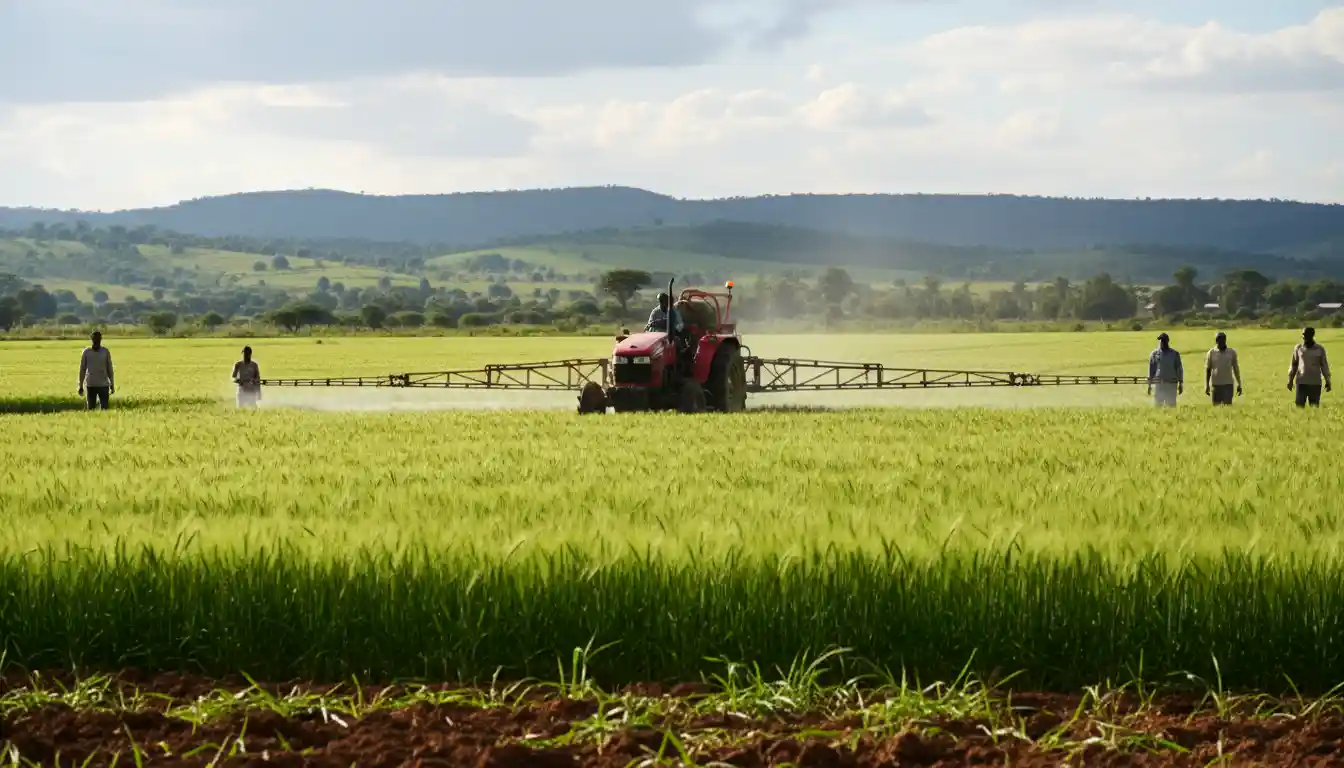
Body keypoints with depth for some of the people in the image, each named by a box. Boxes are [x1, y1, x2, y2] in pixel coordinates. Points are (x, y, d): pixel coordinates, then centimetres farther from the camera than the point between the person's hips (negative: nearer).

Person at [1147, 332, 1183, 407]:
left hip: (1172, 384, -1)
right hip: (1159, 384, 1)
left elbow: (1179, 369, 6)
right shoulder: (1154, 354, 7)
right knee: (1157, 404, -5)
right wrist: (1149, 385, 6)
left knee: (1171, 405, -3)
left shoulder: (1175, 354, 4)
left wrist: (1180, 384, 2)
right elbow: (1151, 370, 9)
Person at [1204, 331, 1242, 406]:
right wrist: (1207, 385, -2)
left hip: (1228, 384, 0)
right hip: (1215, 384, 0)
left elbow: (1236, 368, 8)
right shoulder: (1211, 353, 0)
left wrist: (1239, 384, 7)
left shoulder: (1231, 352, 3)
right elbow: (1207, 370, 3)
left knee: (1227, 405, -11)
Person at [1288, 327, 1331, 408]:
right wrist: (1290, 380, 2)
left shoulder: (1320, 349, -1)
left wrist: (1328, 381, -2)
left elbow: (1324, 366, 4)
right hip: (1301, 383, 0)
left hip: (1315, 383, 0)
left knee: (1315, 407, -2)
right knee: (1299, 406, -7)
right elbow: (1294, 365, 7)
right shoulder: (1298, 348, 1)